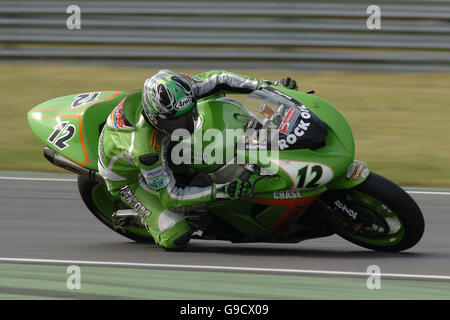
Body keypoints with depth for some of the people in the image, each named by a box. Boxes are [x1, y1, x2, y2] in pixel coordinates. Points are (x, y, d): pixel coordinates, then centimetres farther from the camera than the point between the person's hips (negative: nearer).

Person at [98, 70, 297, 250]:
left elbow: (216, 80, -13)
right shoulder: (146, 148, -45)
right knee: (176, 238, -19)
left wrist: (267, 85, -19)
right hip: (127, 176, -6)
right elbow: (170, 197, -33)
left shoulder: (175, 92, -30)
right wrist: (220, 192, -42)